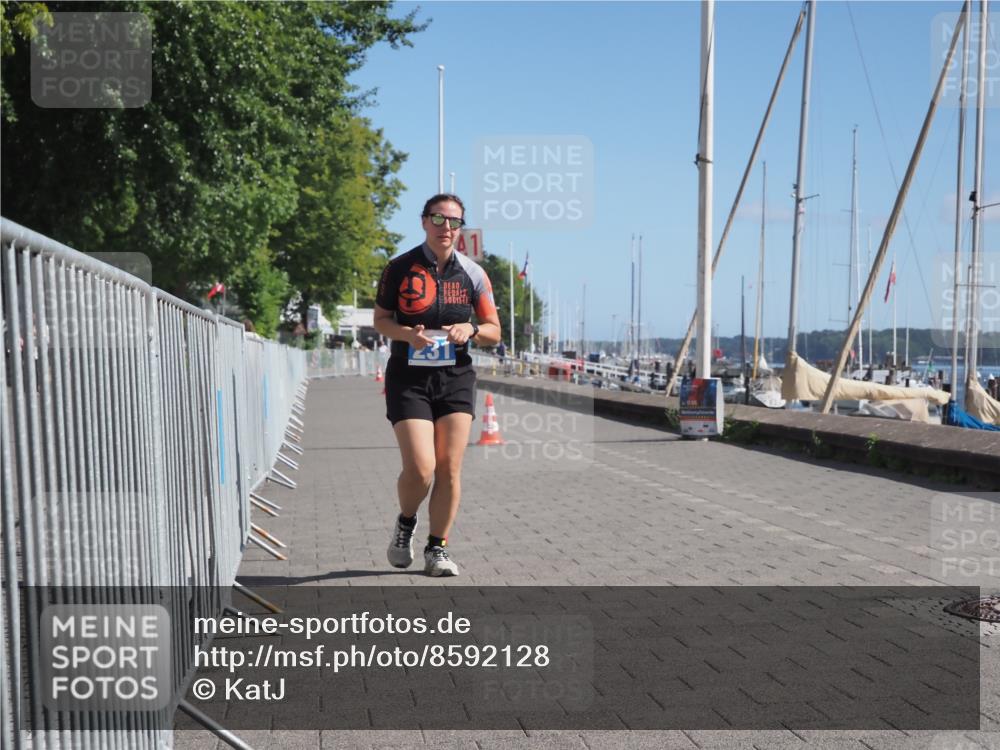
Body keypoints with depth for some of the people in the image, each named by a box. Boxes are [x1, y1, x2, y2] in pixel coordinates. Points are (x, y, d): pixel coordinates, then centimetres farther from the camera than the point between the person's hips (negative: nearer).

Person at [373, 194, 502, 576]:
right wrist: (408, 334, -14)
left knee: (449, 470, 0)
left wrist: (470, 329, -13)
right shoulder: (399, 268, -1)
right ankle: (405, 524, 21)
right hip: (408, 378, -2)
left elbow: (494, 332, 9)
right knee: (420, 468, -11)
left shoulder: (472, 273, 5)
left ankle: (437, 549, 16)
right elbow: (380, 319, 6)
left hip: (456, 378, 2)